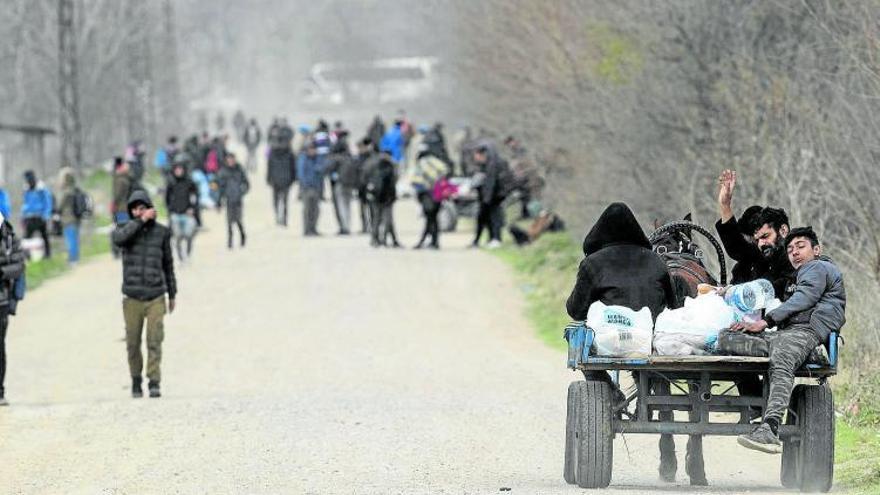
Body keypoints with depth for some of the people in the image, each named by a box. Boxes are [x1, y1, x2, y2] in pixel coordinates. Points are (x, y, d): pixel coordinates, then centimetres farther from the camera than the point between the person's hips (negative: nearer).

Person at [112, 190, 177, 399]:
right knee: (133, 343, 5)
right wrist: (142, 221, -21)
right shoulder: (125, 229, 2)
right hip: (132, 299, 0)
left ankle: (154, 384, -11)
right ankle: (136, 381, 23)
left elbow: (168, 264, 13)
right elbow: (118, 239, -25)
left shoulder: (161, 232, 4)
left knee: (155, 341, -11)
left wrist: (172, 295, 16)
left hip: (156, 297, 0)